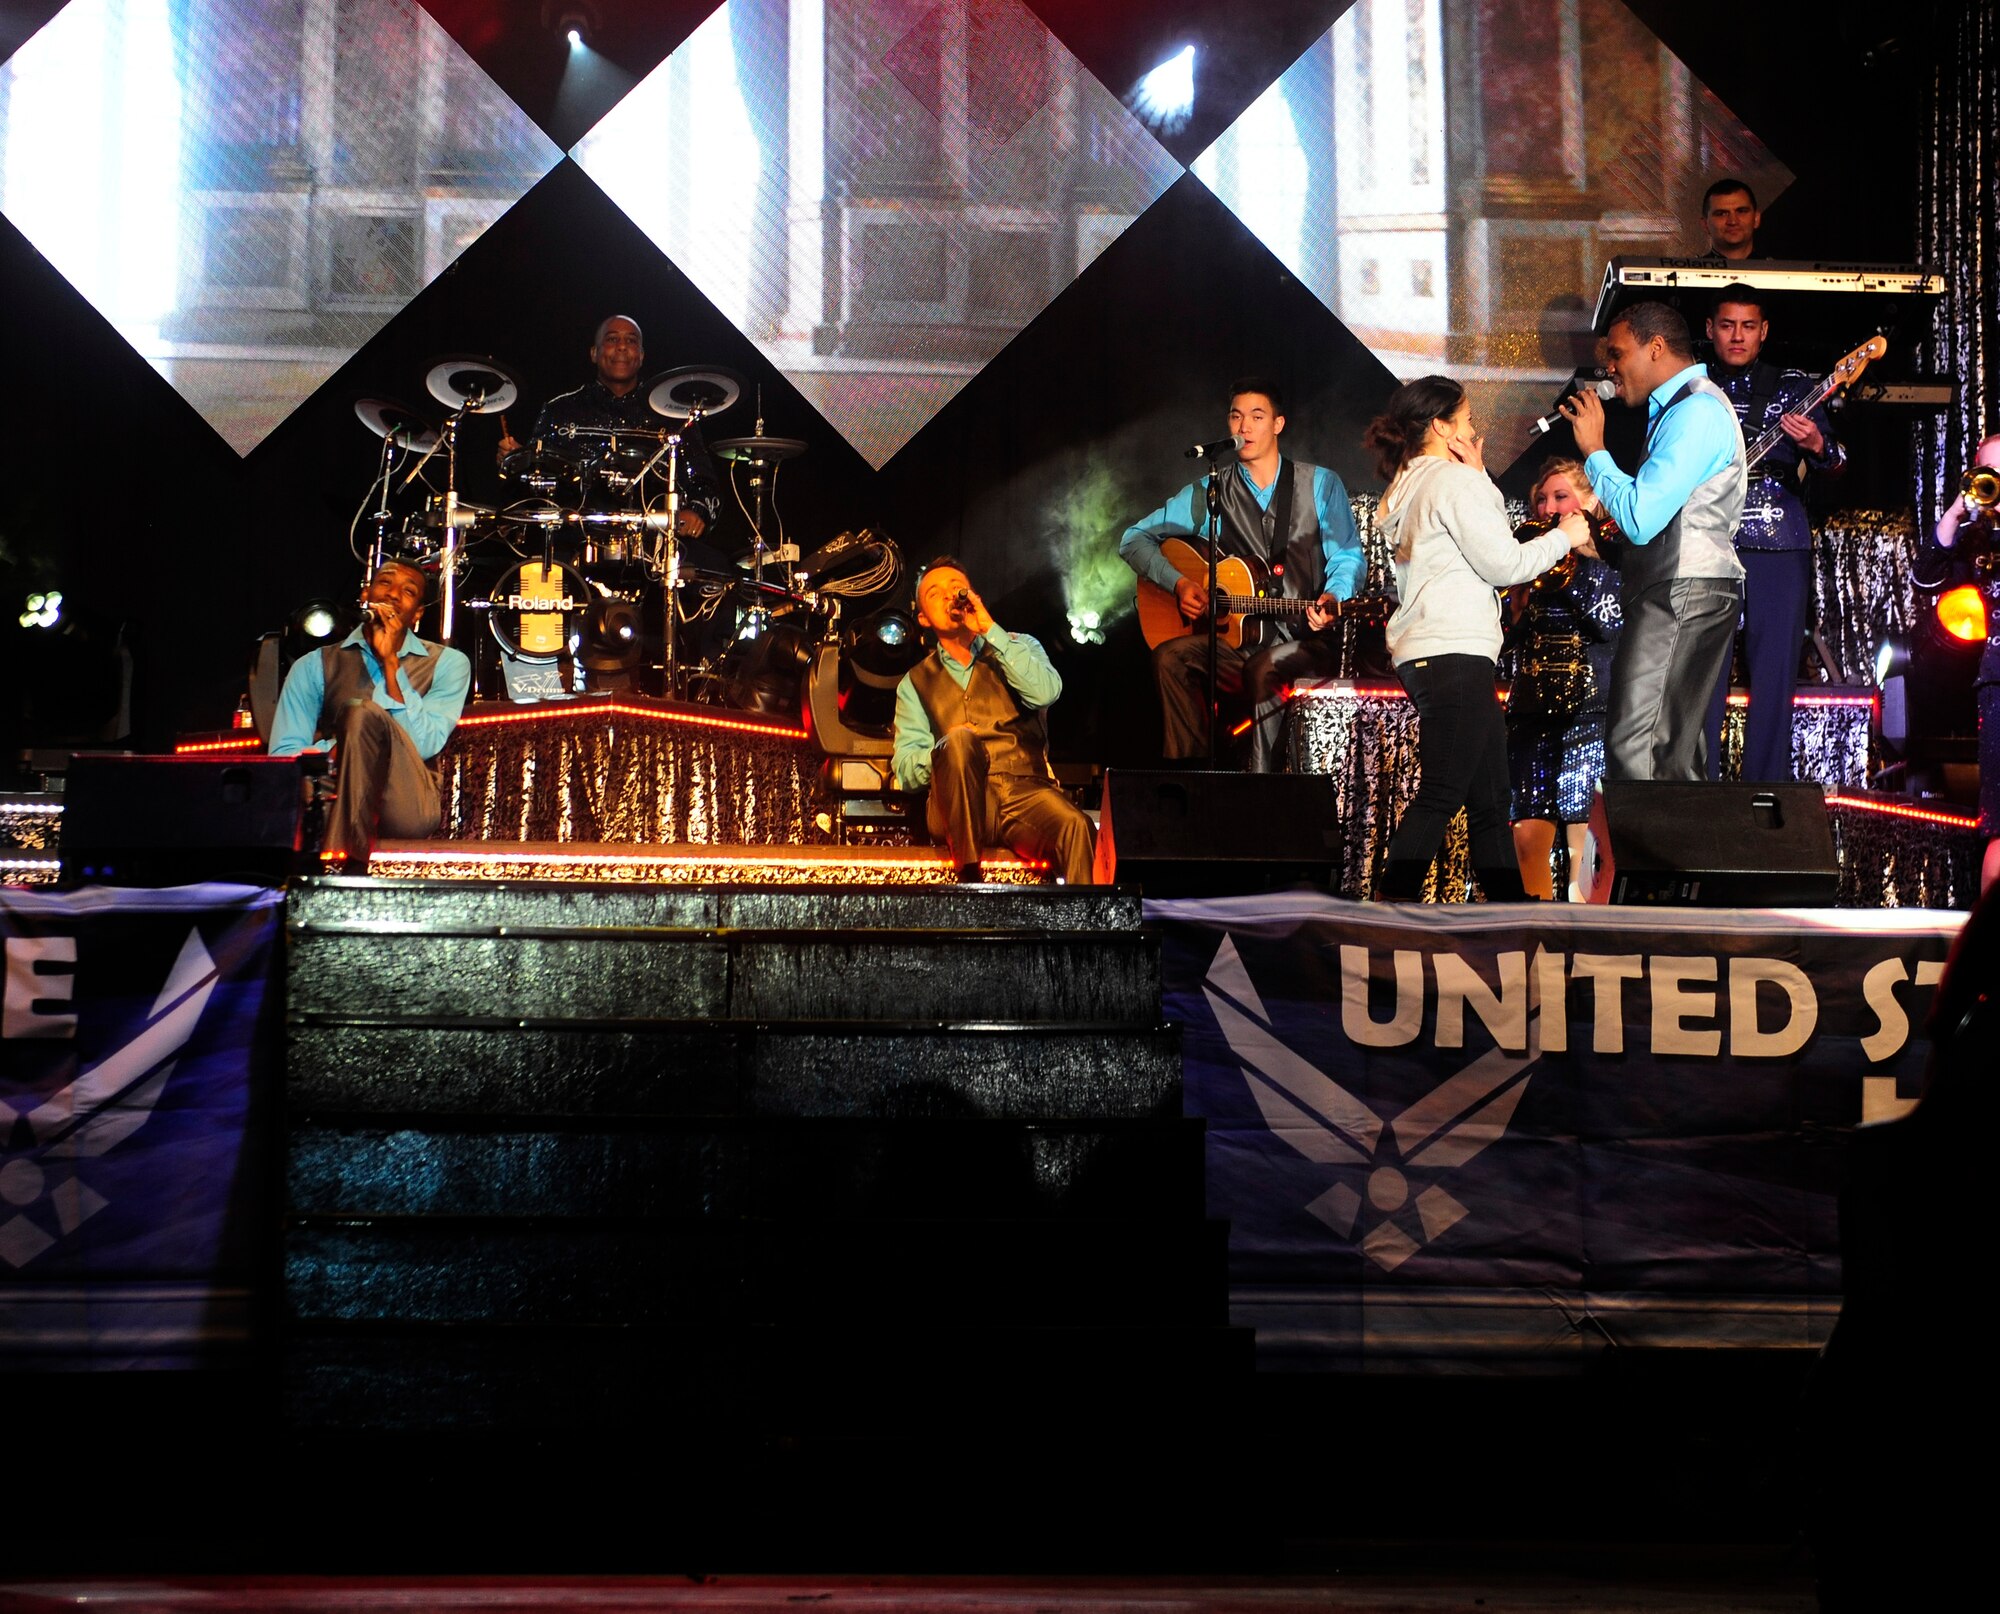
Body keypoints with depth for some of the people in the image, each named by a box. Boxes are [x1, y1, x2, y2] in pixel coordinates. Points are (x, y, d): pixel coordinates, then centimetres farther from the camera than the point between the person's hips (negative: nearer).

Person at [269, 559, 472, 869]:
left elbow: (423, 745, -2)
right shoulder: (314, 667, 17)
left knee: (363, 713, -29)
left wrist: (390, 661, -5)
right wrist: (342, 748, -12)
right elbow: (284, 755, 7)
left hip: (407, 807, -1)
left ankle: (347, 864, -38)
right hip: (333, 799, 1)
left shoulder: (448, 664, 15)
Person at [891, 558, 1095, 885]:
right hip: (959, 810, 0)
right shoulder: (916, 683, 21)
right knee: (959, 740, -32)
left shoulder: (1019, 647, 20)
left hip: (1026, 794, 0)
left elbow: (1045, 693, -4)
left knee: (1074, 825, -34)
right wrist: (947, 750, -12)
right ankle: (968, 876, -35)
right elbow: (905, 770, 10)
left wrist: (991, 629, -4)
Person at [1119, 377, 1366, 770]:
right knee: (1170, 657, -26)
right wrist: (1178, 583, -7)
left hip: (1307, 642, -3)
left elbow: (1348, 557, -2)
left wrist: (1333, 598, -24)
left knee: (1263, 668, -36)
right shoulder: (1210, 493, 10)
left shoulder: (1319, 484, 4)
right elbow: (1134, 539, 10)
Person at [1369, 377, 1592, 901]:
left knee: (1490, 795, 10)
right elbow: (1503, 564, -10)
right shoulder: (1454, 480, -9)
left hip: (1427, 654, 10)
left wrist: (1477, 474, 15)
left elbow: (1484, 538, 21)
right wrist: (1564, 537, 3)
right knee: (1441, 795, -12)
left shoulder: (1410, 486, 20)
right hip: (1454, 653, -10)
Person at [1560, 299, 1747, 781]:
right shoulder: (1681, 408, 21)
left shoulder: (1696, 411, -12)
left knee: (1634, 749, -17)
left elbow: (1639, 518, -20)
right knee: (1674, 755, 8)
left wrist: (1593, 450, -10)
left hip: (1683, 596, -11)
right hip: (1675, 596, 11)